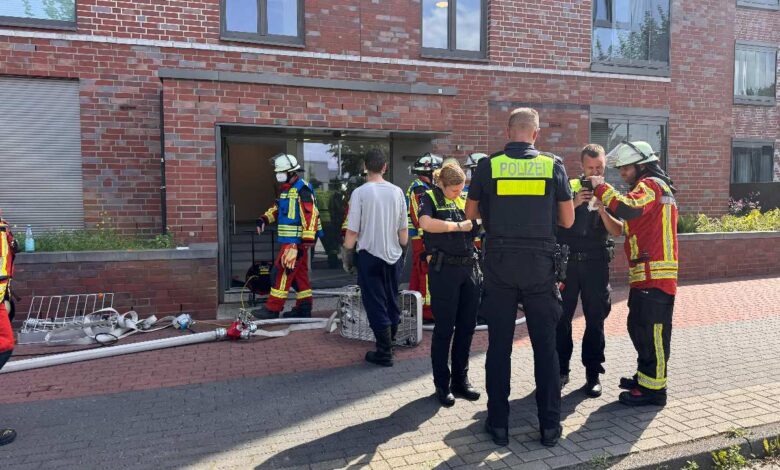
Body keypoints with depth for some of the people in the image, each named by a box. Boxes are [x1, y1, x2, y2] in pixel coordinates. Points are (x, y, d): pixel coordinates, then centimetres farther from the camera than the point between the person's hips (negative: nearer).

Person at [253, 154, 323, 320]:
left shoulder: (302, 189, -16)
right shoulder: (285, 189, 16)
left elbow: (311, 215, -21)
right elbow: (277, 208, 27)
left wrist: (308, 240, -23)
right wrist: (264, 219, 9)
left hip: (296, 241, -10)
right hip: (289, 240, 10)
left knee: (283, 271, -7)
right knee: (299, 273, 13)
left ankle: (272, 309, -2)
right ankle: (304, 308, 20)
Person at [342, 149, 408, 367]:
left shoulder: (360, 192, -11)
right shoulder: (397, 191, 0)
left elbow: (352, 231, -11)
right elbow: (403, 230, 5)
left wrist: (348, 255, 2)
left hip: (369, 255, -4)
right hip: (393, 255, 4)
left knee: (376, 305, 3)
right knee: (392, 302, 17)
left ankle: (384, 352, 8)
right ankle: (390, 342, 29)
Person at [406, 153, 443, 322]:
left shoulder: (415, 187, 18)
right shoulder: (420, 189, -14)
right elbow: (421, 219, -20)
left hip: (418, 238, 11)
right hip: (424, 239, -11)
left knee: (417, 273, 15)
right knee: (427, 274, -6)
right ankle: (427, 310, -1)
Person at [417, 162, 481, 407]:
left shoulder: (465, 200, 15)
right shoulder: (430, 198, -1)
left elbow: (479, 225, 18)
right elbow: (426, 223, -21)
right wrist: (458, 226, -13)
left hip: (469, 267, 6)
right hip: (444, 269, -6)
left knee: (467, 326, 11)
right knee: (444, 327, 2)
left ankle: (460, 379, 26)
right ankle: (442, 384, 16)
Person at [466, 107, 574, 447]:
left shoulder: (488, 165, -1)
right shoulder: (553, 165, 0)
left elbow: (471, 214, 9)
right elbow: (567, 220, 5)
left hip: (499, 265, 0)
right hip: (540, 265, 1)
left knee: (499, 346, 8)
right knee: (545, 346, 10)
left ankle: (498, 423, 17)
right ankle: (550, 425, 18)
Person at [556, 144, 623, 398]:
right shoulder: (569, 188, 5)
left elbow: (617, 231, -1)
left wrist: (601, 209, -16)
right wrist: (574, 204, -16)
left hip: (596, 263, 1)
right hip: (567, 260, 0)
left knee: (595, 319, 4)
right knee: (561, 316, 3)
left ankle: (593, 373, 15)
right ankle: (561, 369, 16)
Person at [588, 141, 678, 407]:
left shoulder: (650, 185, -9)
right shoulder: (655, 186, 24)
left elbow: (628, 209, -28)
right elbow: (633, 221, 20)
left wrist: (602, 188, -17)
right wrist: (605, 208, 7)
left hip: (654, 275, -11)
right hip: (645, 275, 11)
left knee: (651, 331, -5)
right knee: (638, 327, 18)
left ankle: (653, 389, 3)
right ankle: (645, 377, 30)